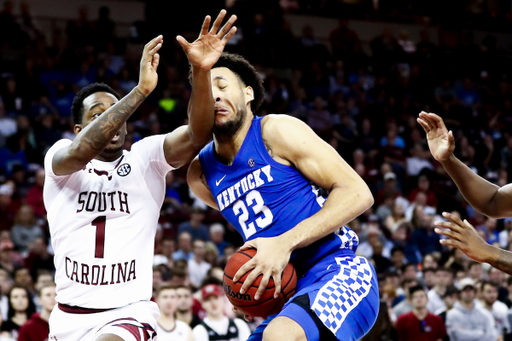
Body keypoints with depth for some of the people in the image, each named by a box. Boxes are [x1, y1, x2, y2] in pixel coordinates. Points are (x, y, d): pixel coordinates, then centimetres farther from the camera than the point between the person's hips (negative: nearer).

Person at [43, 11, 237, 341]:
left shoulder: (145, 157, 0)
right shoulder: (60, 157, -1)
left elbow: (197, 135, -17)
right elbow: (78, 153, -25)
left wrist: (202, 73, -35)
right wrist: (140, 91, -33)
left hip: (129, 312, -3)